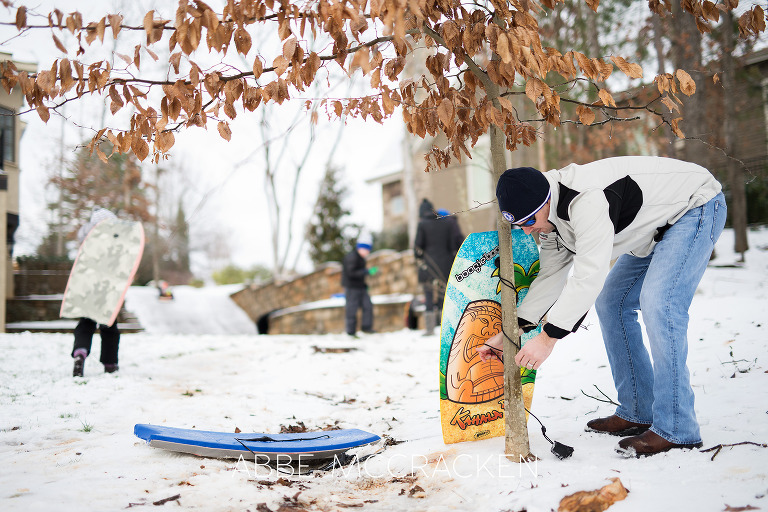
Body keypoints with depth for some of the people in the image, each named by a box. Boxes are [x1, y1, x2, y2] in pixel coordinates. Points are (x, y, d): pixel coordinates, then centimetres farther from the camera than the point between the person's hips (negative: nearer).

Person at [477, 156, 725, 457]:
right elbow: (551, 276, 2)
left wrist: (549, 336, -38)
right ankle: (637, 413, 14)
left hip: (697, 206, -10)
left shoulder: (587, 199, -36)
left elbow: (589, 275, -40)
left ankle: (676, 430, -18)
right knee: (611, 303, 7)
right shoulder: (550, 216, -5)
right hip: (657, 223, 10)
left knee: (657, 304, -24)